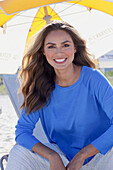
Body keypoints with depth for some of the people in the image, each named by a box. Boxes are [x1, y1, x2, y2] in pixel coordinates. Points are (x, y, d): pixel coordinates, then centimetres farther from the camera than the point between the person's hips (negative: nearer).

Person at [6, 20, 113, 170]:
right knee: (18, 153, -19)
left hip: (99, 157, -2)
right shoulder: (41, 86, -5)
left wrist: (82, 155, -23)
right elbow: (22, 130, -6)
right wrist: (52, 156, -22)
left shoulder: (93, 79, -14)